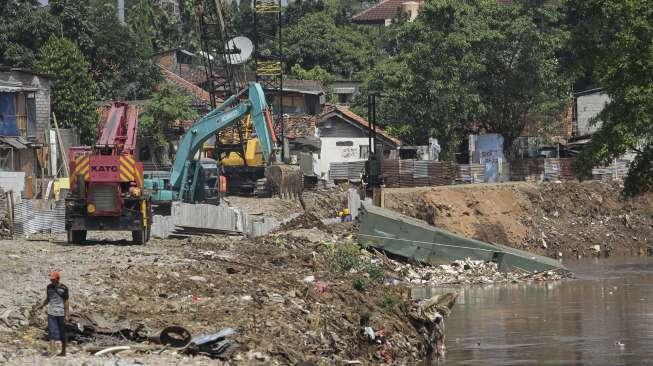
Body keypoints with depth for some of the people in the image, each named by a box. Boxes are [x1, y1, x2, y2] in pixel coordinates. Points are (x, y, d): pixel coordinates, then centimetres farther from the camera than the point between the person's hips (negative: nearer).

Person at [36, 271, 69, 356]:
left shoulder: (64, 288, -8)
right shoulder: (49, 287, 4)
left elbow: (66, 302, -7)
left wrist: (67, 314, -10)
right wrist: (41, 305, -3)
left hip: (61, 313, -3)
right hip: (51, 313, 3)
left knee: (62, 333, 8)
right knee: (52, 332, -6)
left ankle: (63, 351, 20)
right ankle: (52, 351, -12)